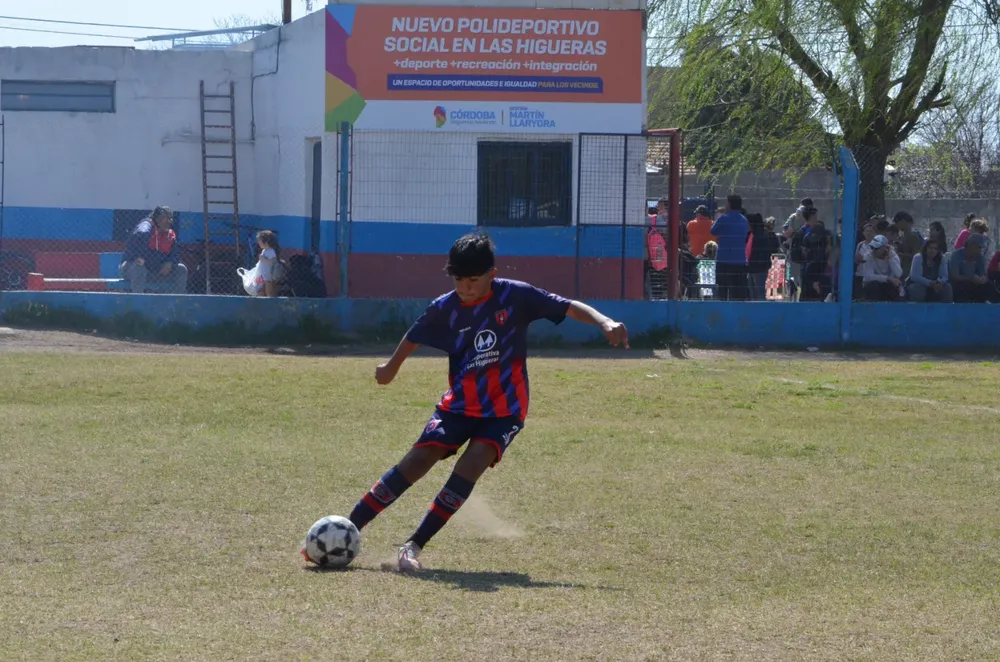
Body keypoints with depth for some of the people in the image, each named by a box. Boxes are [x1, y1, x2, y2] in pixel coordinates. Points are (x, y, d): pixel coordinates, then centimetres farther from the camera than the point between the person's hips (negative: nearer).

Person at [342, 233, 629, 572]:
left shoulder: (515, 295, -11)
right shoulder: (444, 308, -4)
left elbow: (569, 307, -13)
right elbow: (414, 336, 16)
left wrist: (605, 322, -31)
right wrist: (391, 367, 32)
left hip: (504, 409, -1)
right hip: (459, 404, 1)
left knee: (471, 466, -23)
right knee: (417, 461, -13)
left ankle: (414, 546, -17)